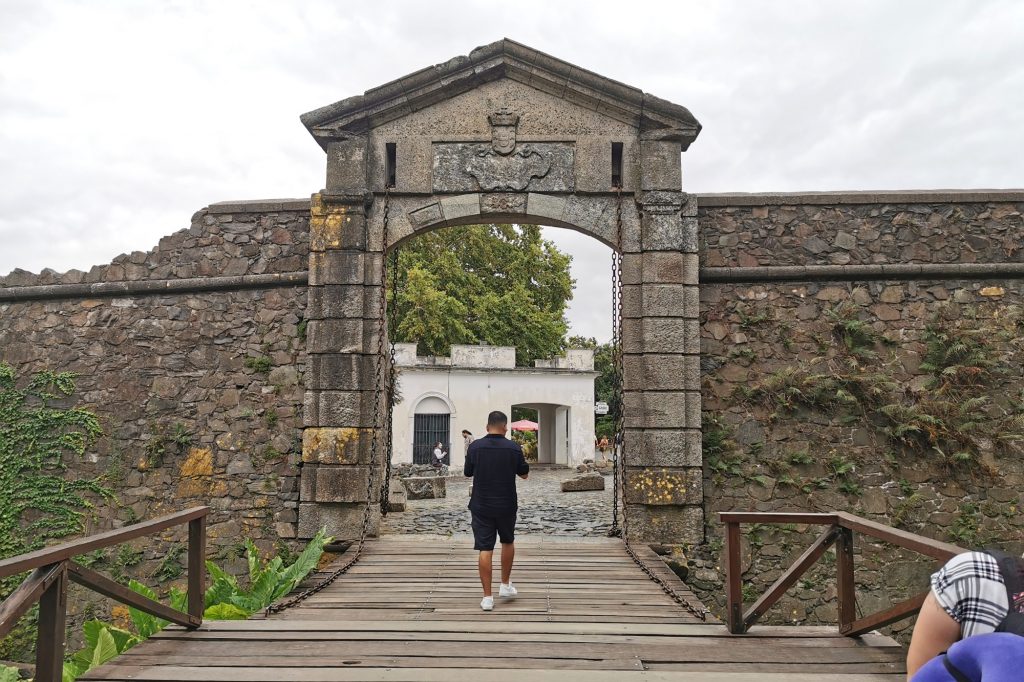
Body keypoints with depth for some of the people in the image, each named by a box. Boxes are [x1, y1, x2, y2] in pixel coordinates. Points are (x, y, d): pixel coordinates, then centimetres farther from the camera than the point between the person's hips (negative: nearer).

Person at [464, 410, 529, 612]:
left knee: (485, 549, 2)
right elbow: (525, 475, 5)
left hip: (481, 506, 0)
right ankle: (505, 585, 29)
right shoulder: (514, 448, -7)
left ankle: (487, 597, 2)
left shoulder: (475, 447, -7)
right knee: (508, 542, 22)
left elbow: (467, 472, 7)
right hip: (506, 505, 0)